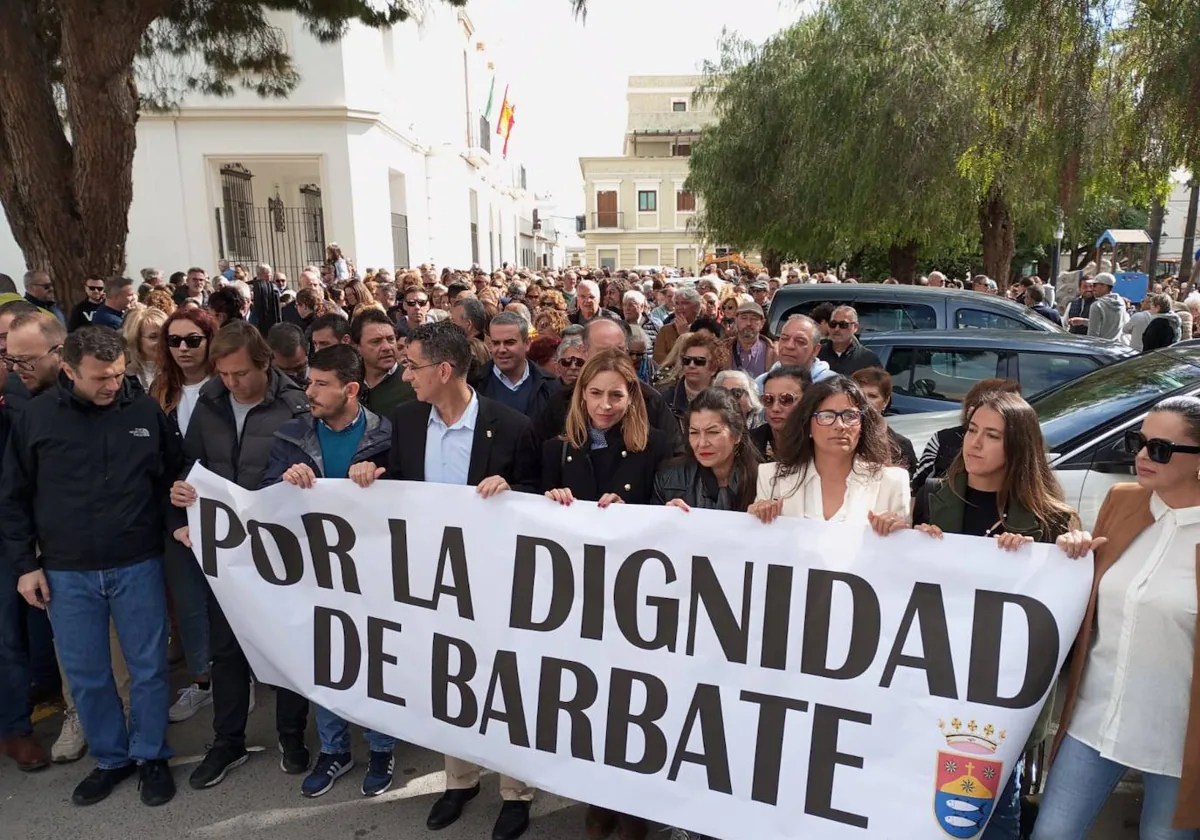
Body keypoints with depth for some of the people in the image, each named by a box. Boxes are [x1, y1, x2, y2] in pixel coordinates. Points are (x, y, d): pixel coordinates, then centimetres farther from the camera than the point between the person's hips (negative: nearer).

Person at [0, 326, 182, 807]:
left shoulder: (146, 411, -5)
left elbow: (175, 477, 7)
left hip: (137, 565, -1)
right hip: (66, 572, 1)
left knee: (148, 668, 8)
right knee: (85, 675, 11)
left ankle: (151, 756, 28)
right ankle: (111, 758, 32)